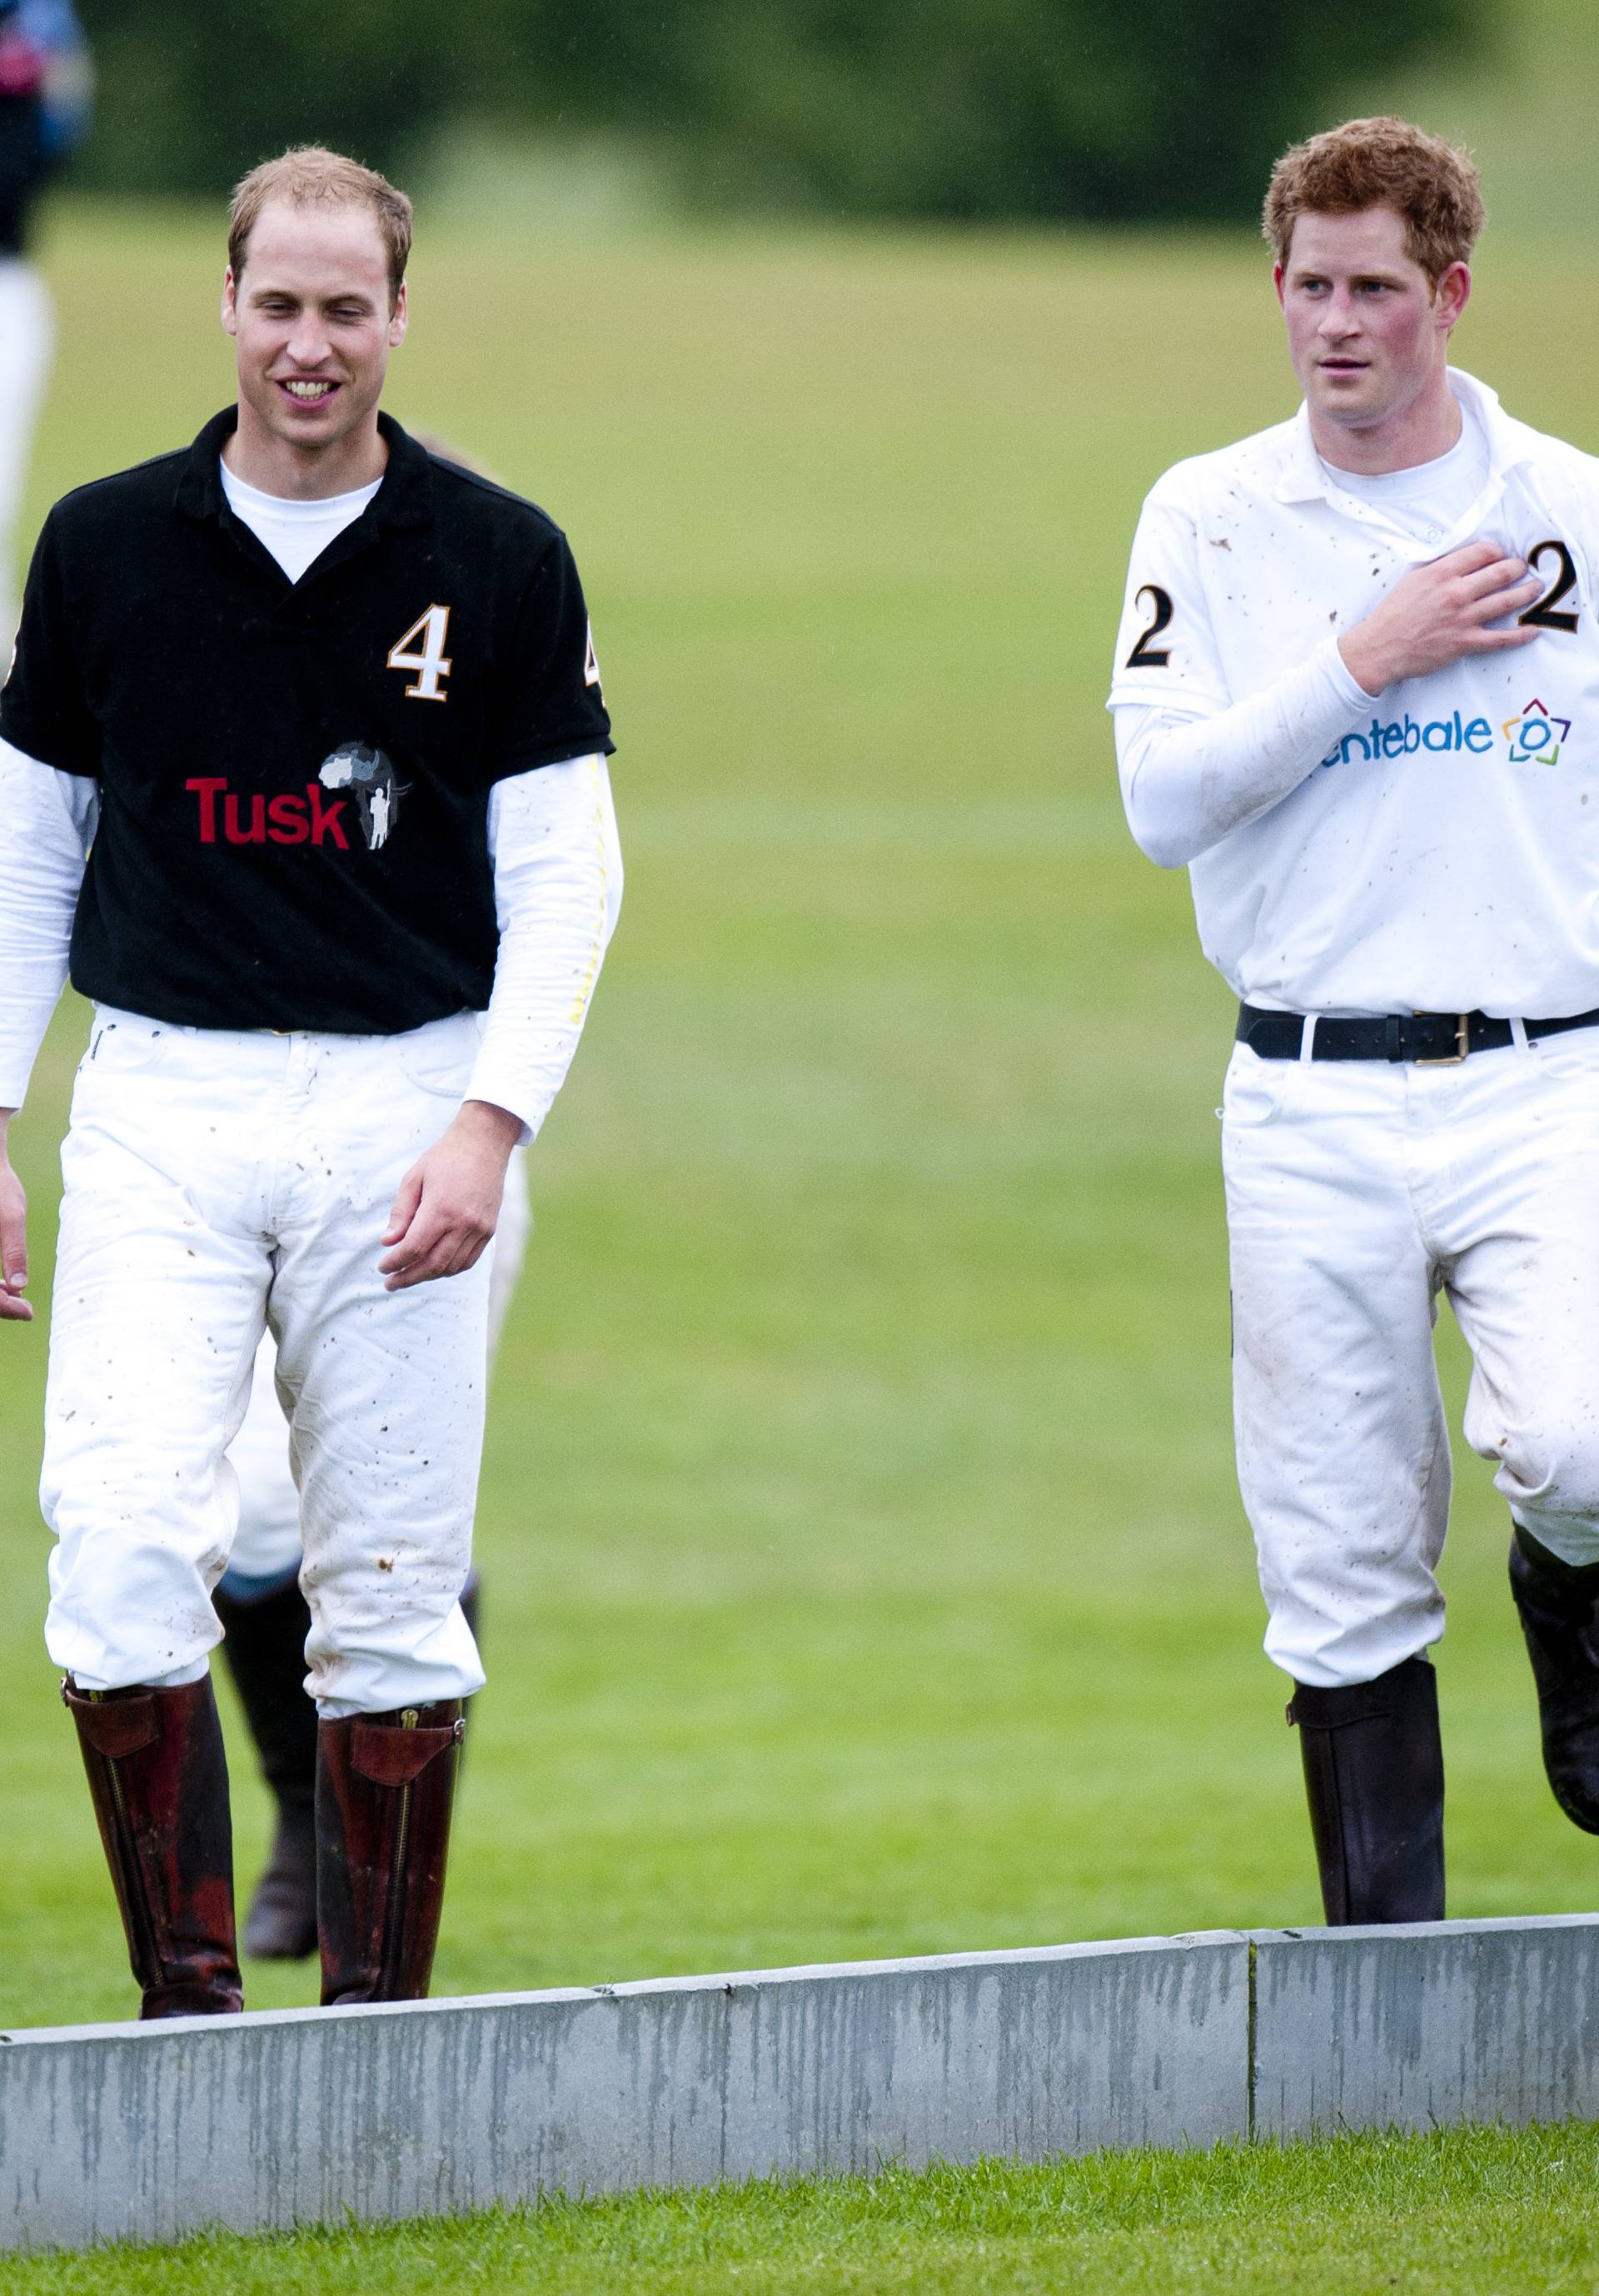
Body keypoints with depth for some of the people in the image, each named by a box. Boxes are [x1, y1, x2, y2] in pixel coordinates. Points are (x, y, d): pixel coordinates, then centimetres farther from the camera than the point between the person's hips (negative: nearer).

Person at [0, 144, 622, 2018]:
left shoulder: (499, 563, 1)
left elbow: (563, 873, 1)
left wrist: (489, 1126, -11)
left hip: (406, 1108, 0)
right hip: (162, 1108, 0)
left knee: (392, 1587, 2)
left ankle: (379, 2014, 11)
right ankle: (187, 1990, -8)